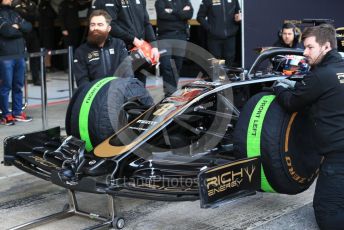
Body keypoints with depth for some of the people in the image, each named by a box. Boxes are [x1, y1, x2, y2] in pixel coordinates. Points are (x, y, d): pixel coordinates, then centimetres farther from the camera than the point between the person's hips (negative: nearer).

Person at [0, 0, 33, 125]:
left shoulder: (14, 13, 16)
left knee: (18, 86, 10)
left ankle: (17, 113, 18)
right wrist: (20, 30, -3)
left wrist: (18, 26, -9)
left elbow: (29, 27, 9)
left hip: (19, 55, 6)